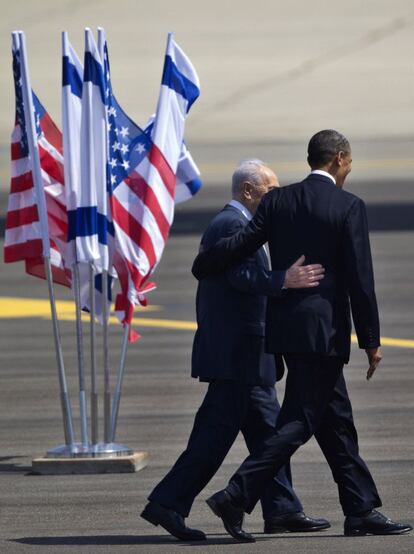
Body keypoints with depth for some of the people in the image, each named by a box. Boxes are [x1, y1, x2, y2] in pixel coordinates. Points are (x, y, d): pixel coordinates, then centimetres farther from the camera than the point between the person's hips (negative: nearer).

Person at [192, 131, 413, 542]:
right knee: (300, 421, -5)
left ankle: (361, 510, 15)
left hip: (286, 325, 7)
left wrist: (202, 267, 16)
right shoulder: (349, 207, -9)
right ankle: (237, 496, -14)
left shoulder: (278, 201, 5)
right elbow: (360, 279, -10)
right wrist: (371, 340, -4)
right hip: (324, 330, -7)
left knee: (336, 417, 13)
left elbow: (240, 244, -2)